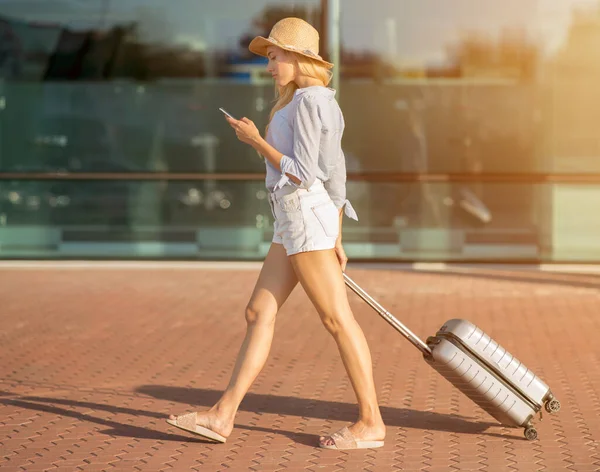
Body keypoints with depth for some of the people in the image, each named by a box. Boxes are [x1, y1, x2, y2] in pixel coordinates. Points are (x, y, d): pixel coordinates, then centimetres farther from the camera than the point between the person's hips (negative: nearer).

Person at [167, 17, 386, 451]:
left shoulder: (307, 102, -13)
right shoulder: (318, 104, 17)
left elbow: (301, 173, -18)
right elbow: (335, 176, 19)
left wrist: (256, 141, -7)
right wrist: (336, 240, 21)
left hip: (306, 218, -10)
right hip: (297, 223, 10)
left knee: (338, 320, -4)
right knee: (259, 314, 6)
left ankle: (371, 423, 2)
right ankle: (222, 416, 7)